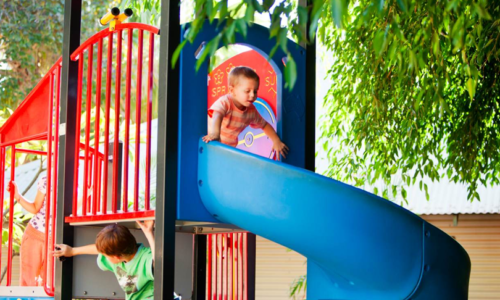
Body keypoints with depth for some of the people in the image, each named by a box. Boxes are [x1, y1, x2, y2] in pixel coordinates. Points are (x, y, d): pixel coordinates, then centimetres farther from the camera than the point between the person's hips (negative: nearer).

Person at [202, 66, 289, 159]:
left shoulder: (251, 111, -2)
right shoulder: (224, 102, -24)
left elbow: (264, 125, 16)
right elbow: (217, 116, -45)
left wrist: (276, 141, 7)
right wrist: (215, 134, -64)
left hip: (229, 147, 6)